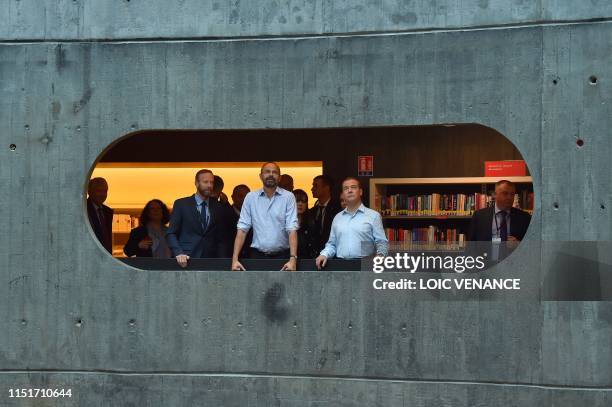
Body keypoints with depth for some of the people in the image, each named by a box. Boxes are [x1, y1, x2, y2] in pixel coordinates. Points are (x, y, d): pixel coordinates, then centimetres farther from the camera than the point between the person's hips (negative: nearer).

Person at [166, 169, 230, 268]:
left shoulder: (217, 207, 12)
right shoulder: (181, 204, 5)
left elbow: (221, 238, 14)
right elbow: (171, 234, 3)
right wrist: (179, 253, -14)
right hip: (186, 259, -2)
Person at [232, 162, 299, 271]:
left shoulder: (288, 197, -2)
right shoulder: (250, 197, 4)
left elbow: (292, 229, -9)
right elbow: (242, 229, 0)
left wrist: (293, 259, -20)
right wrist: (235, 259, -9)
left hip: (282, 255, -1)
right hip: (258, 255, 1)